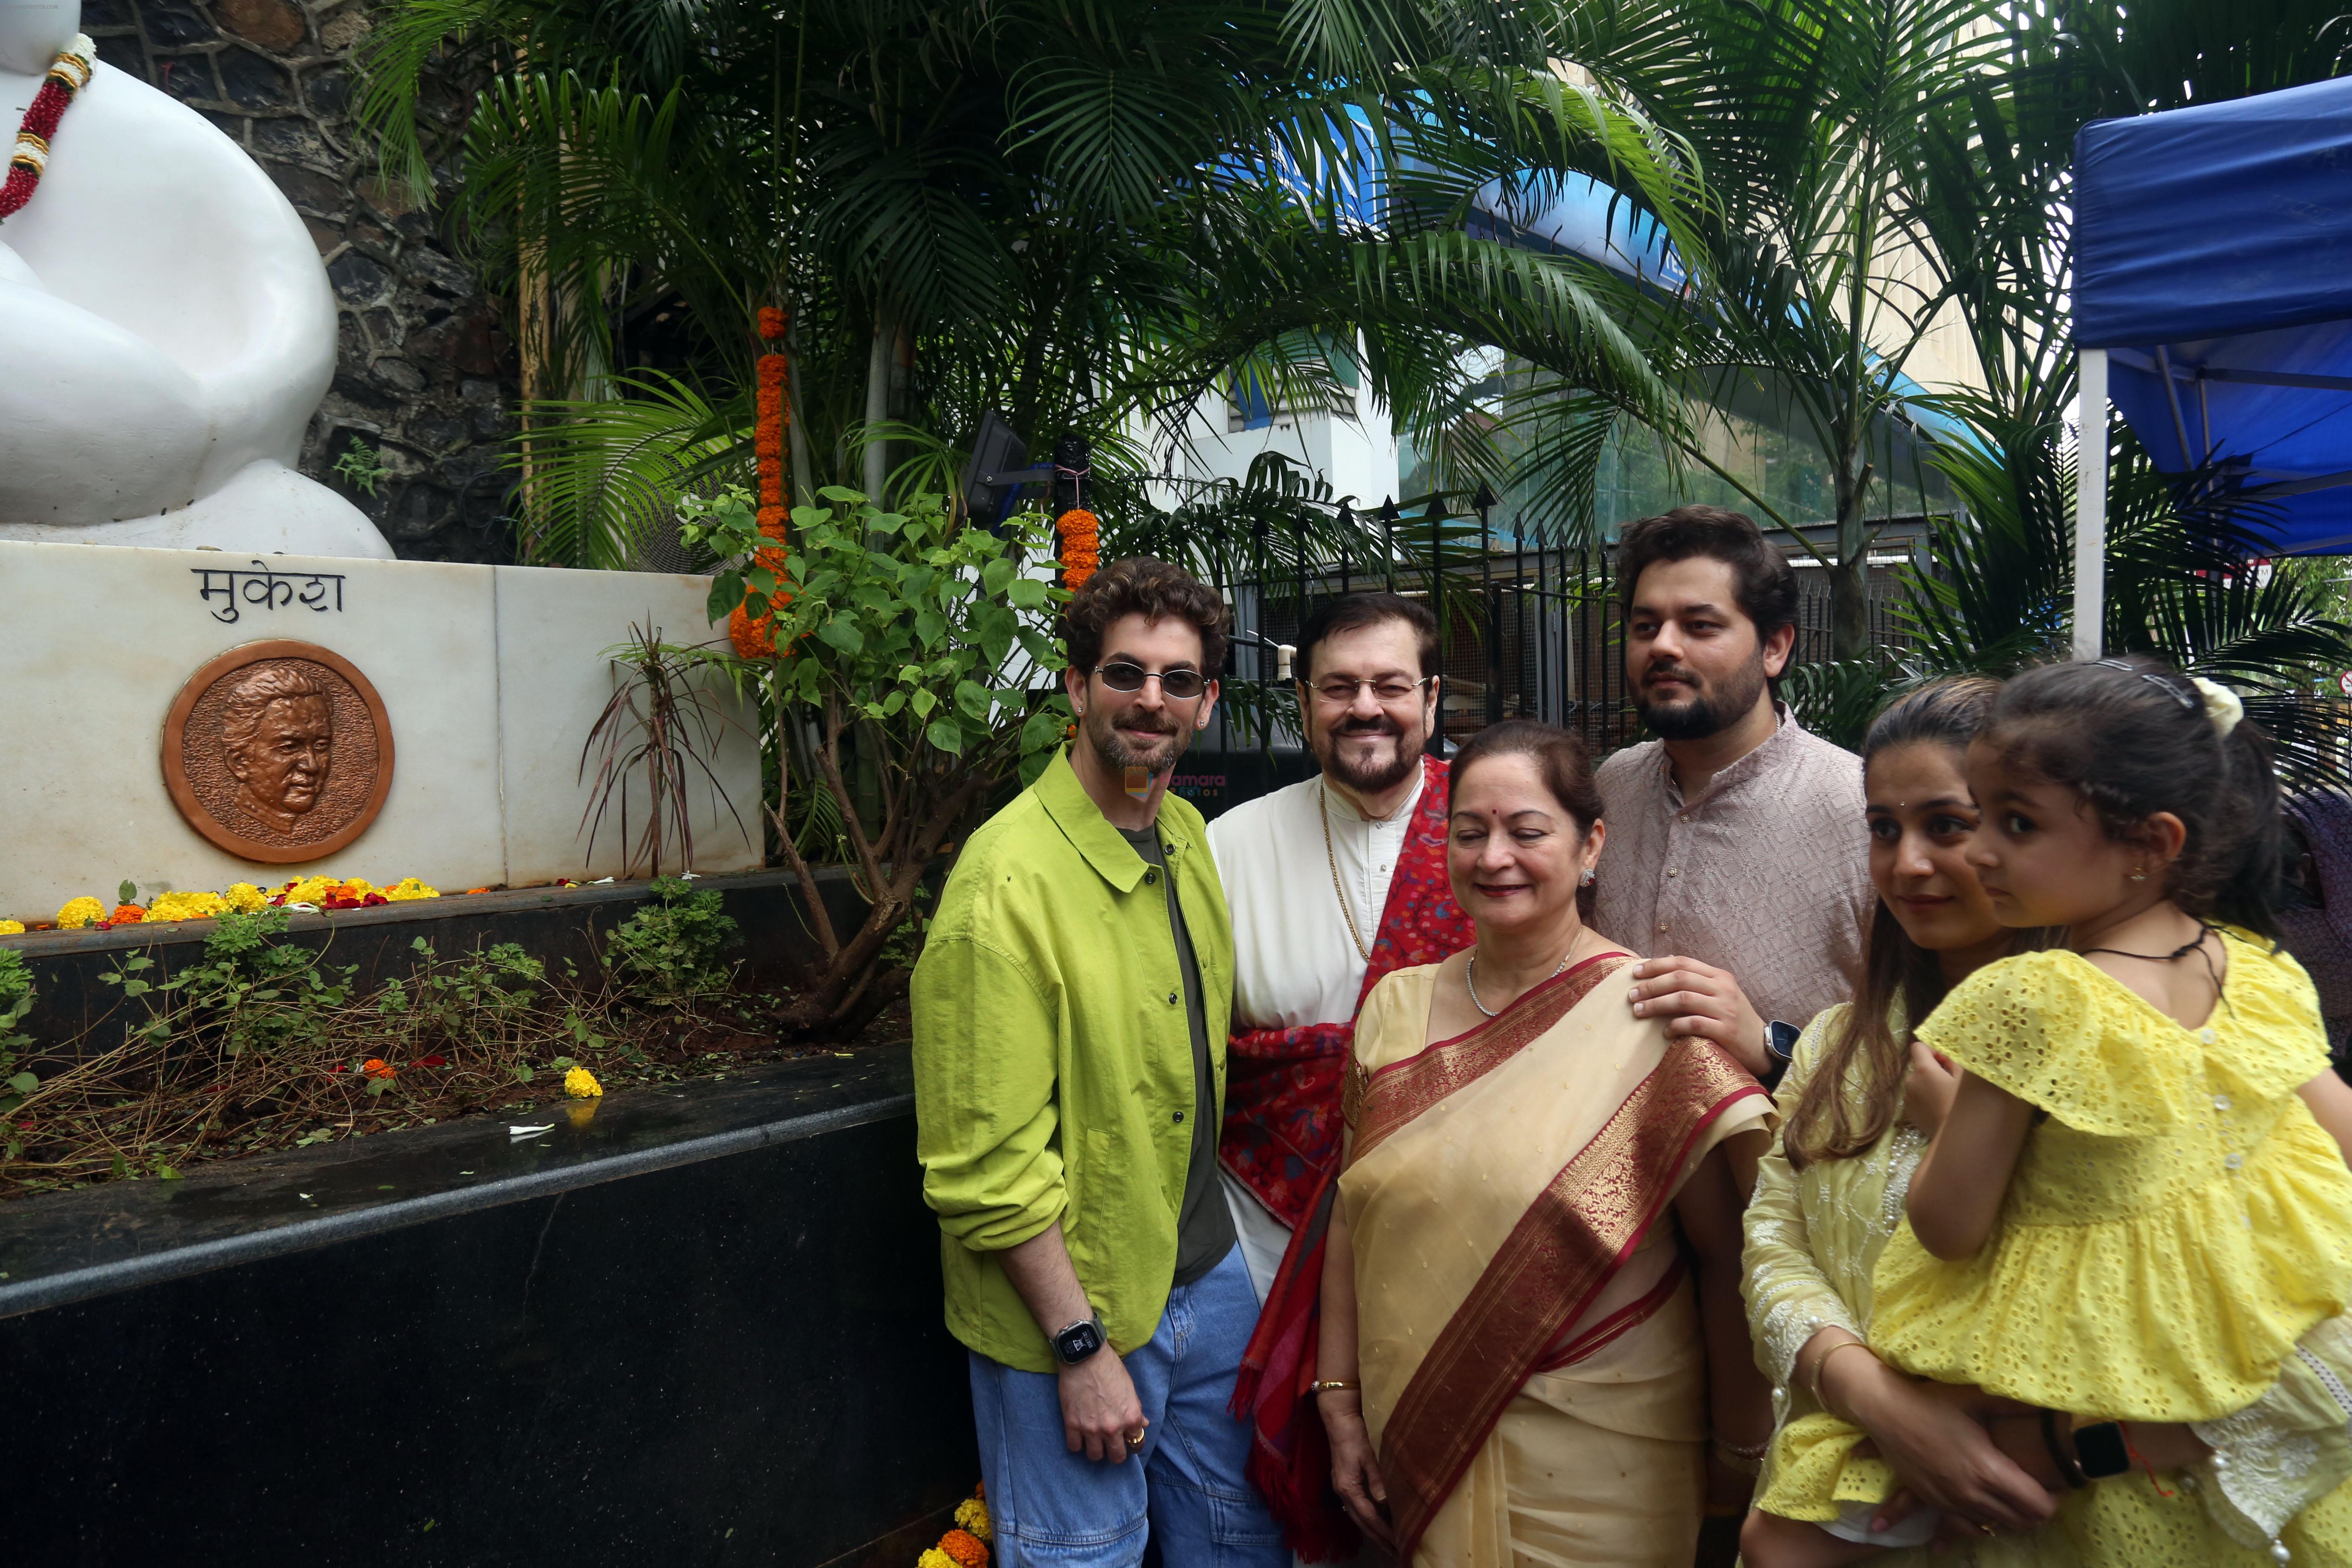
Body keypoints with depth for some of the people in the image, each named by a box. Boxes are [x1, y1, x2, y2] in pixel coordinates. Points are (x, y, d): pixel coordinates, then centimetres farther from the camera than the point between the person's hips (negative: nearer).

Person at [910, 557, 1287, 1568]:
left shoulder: (1189, 838, 3)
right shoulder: (1010, 878, -22)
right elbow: (988, 1162, -21)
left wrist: (1205, 1241, 14)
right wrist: (1082, 1345, -17)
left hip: (1207, 1277, 8)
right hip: (1067, 1307, -7)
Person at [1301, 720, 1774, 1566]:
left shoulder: (1653, 1018, -14)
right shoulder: (1397, 1006, 0)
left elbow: (1725, 1252, -10)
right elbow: (1350, 1216, 4)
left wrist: (1738, 1440, -7)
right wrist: (1341, 1402, 4)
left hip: (1597, 1454, -3)